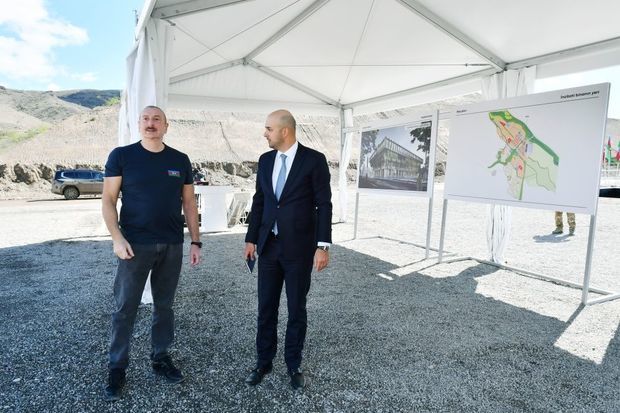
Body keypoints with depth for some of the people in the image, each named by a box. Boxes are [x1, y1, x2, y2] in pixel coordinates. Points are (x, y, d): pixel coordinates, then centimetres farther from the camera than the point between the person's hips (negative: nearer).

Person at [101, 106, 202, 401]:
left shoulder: (180, 160, 5)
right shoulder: (121, 156, -2)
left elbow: (189, 203, 8)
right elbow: (108, 200, -2)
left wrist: (195, 241, 5)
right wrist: (117, 238, -14)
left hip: (172, 246, 3)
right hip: (135, 245, -2)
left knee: (164, 305, 13)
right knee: (125, 308, 6)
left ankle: (161, 358, 30)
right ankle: (117, 368, 22)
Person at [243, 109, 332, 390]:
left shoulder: (314, 160, -8)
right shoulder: (265, 160, 7)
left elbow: (324, 205, -9)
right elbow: (258, 202, 11)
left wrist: (323, 245, -13)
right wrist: (251, 239, 9)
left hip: (299, 247, -4)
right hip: (269, 245, 4)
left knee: (297, 309, 9)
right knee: (266, 308, 11)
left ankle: (293, 364, 27)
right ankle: (263, 362, 29)